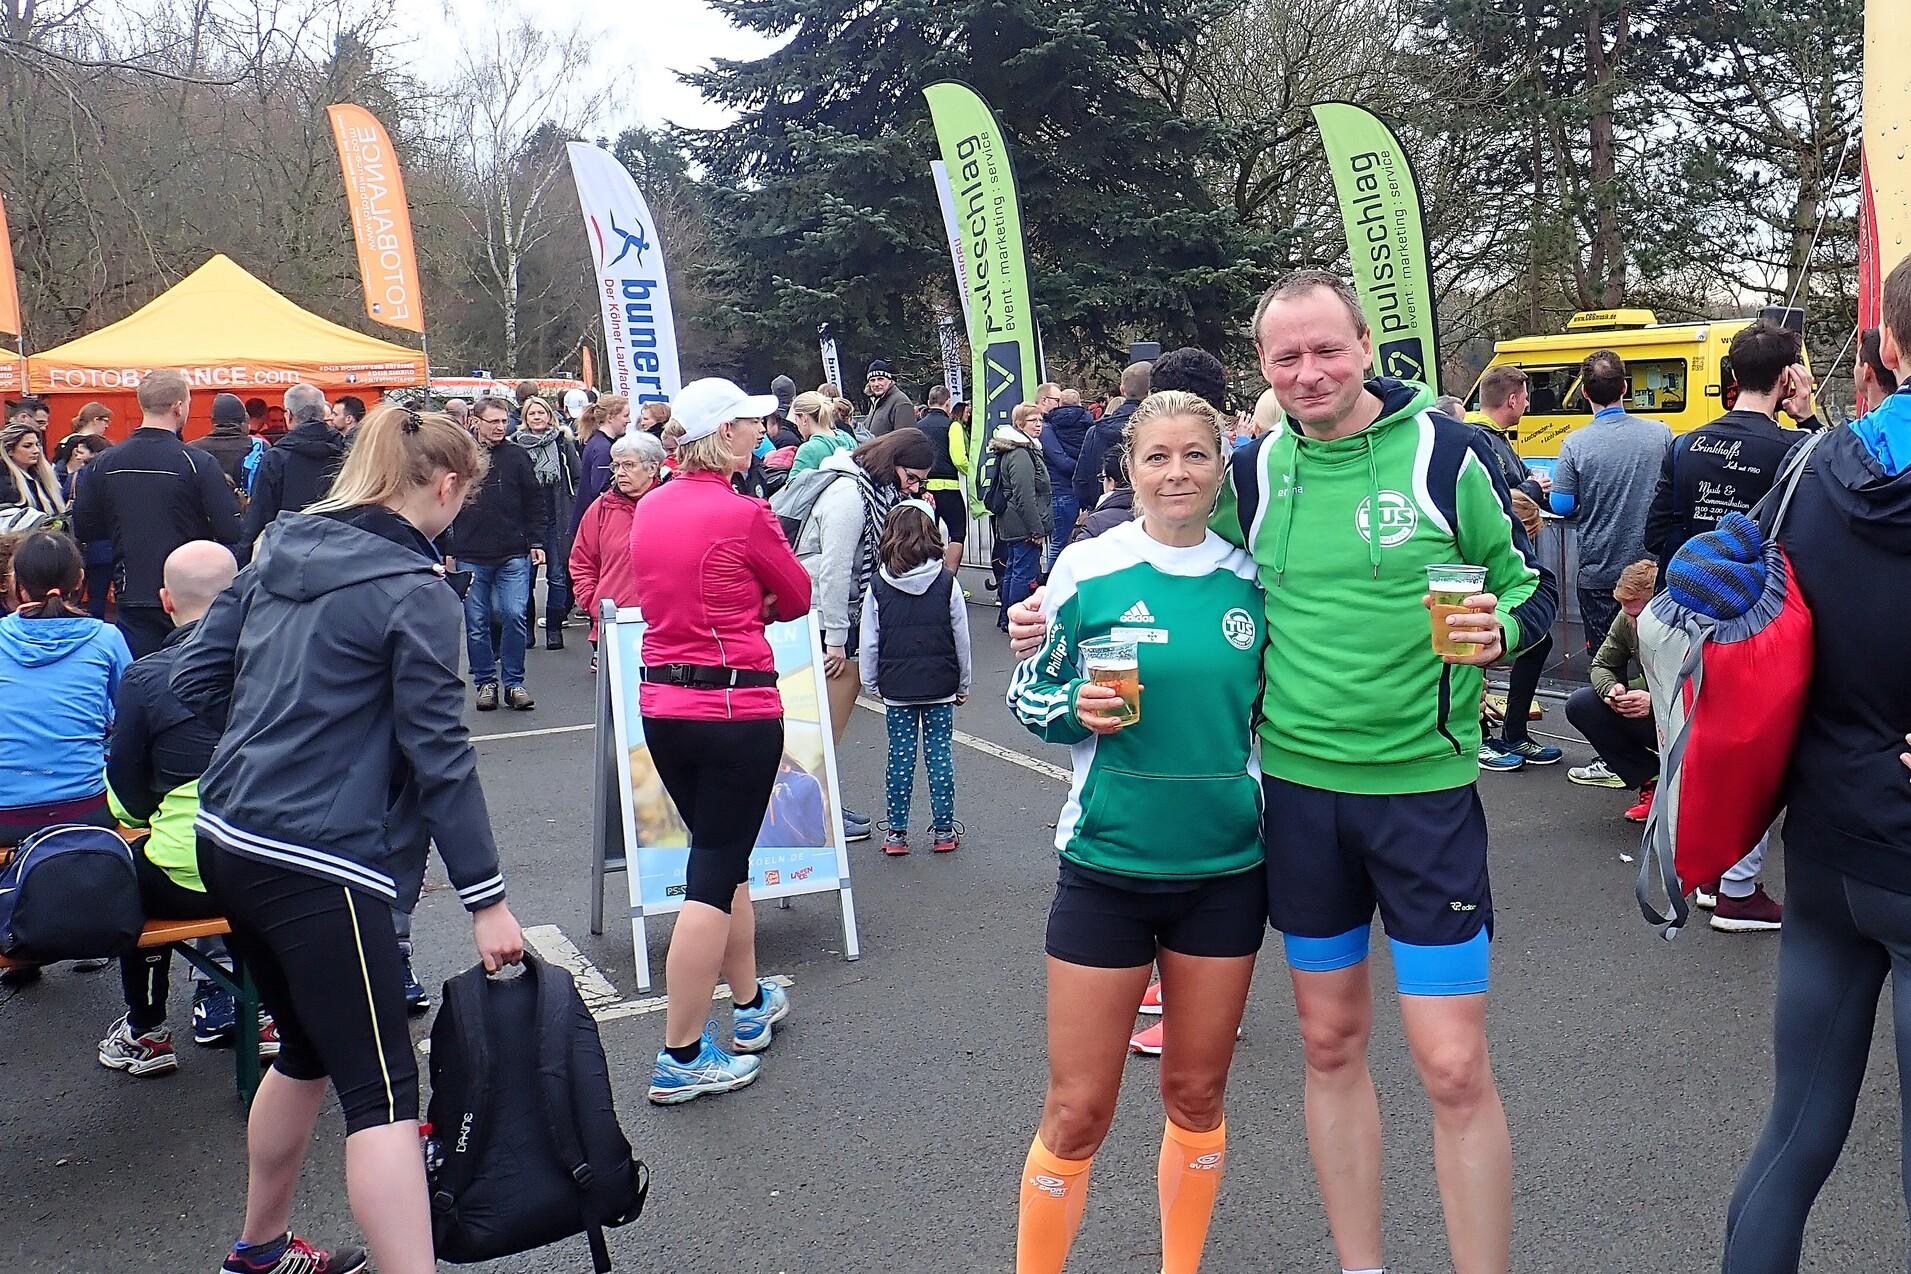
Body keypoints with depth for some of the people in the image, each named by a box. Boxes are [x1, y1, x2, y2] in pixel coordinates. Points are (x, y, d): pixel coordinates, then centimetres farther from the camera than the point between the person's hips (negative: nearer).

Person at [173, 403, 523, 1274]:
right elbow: (439, 754, -15)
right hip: (319, 866, -9)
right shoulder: (415, 592, -13)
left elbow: (195, 677, 11)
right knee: (381, 1093, -5)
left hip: (228, 840, 9)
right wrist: (485, 899, -10)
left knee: (308, 1051, 24)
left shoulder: (278, 552, 8)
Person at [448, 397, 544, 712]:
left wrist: (536, 542, 1)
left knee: (514, 616, -5)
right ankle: (485, 682, 18)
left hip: (513, 556, 0)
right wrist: (447, 550, 4)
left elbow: (535, 503, 8)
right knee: (476, 623, 5)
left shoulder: (517, 457, 4)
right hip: (470, 558, 0)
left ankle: (513, 682, 7)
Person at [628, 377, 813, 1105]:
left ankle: (751, 1004, 37)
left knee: (721, 853, 22)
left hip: (661, 703, 7)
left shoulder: (649, 509, 6)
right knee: (714, 876, -1)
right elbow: (797, 600, -1)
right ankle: (681, 1059, 4)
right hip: (735, 706, -7)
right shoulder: (745, 515, -14)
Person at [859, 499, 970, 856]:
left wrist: (870, 684, 12)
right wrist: (963, 684, 11)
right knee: (940, 753, 7)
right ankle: (944, 830, 13)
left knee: (900, 755, 7)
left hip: (896, 687, 0)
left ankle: (896, 833, 12)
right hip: (941, 686, 0)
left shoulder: (879, 586, -5)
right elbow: (961, 638, 0)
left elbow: (868, 642, -1)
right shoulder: (947, 582, -6)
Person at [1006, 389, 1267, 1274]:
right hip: (1107, 867, -2)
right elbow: (1029, 697, 0)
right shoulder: (1088, 568, -6)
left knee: (1197, 1098, 16)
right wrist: (1078, 708, -19)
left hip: (1226, 870, 3)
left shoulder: (1250, 579, 2)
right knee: (1076, 1113, 3)